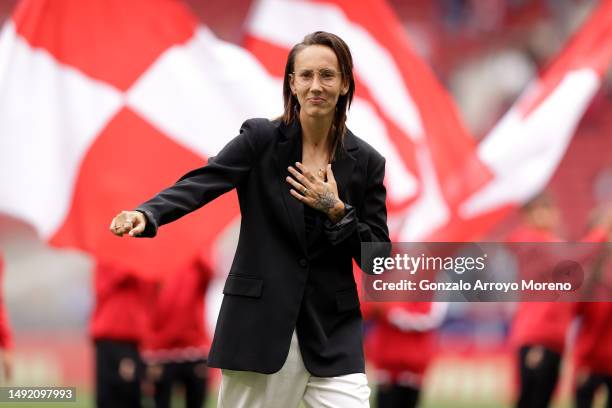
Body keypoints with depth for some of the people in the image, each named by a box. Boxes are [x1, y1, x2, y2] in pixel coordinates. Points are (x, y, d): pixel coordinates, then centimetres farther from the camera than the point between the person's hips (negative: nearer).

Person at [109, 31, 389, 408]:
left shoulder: (366, 162, 3)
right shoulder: (261, 139, -1)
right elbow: (202, 183, -16)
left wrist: (336, 211, -12)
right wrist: (147, 215, -34)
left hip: (333, 333, 1)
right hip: (259, 324, -1)